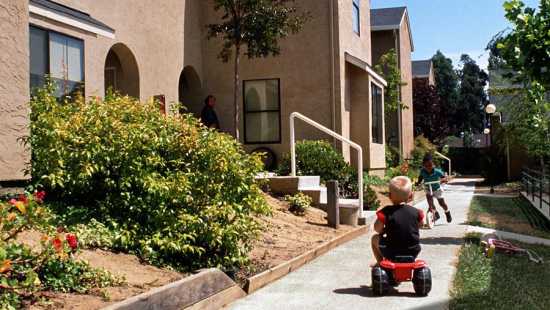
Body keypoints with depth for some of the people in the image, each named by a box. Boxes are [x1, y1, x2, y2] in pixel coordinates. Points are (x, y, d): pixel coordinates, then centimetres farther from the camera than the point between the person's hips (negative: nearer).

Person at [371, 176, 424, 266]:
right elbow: (420, 225, 14)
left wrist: (384, 231, 4)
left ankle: (380, 261, 25)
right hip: (413, 253, 3)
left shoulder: (386, 211, -14)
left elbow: (377, 228, -18)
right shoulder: (416, 212, -2)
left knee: (375, 238, 23)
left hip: (392, 253, -3)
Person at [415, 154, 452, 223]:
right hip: (428, 189, 2)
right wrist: (418, 182, -18)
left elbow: (445, 178, -26)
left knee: (442, 204, 6)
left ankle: (447, 212, 39)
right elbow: (421, 176, -1)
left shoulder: (437, 172, -31)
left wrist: (441, 180, -46)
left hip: (437, 189, -2)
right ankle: (436, 214, 16)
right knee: (430, 203, -13)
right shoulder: (422, 171, -22)